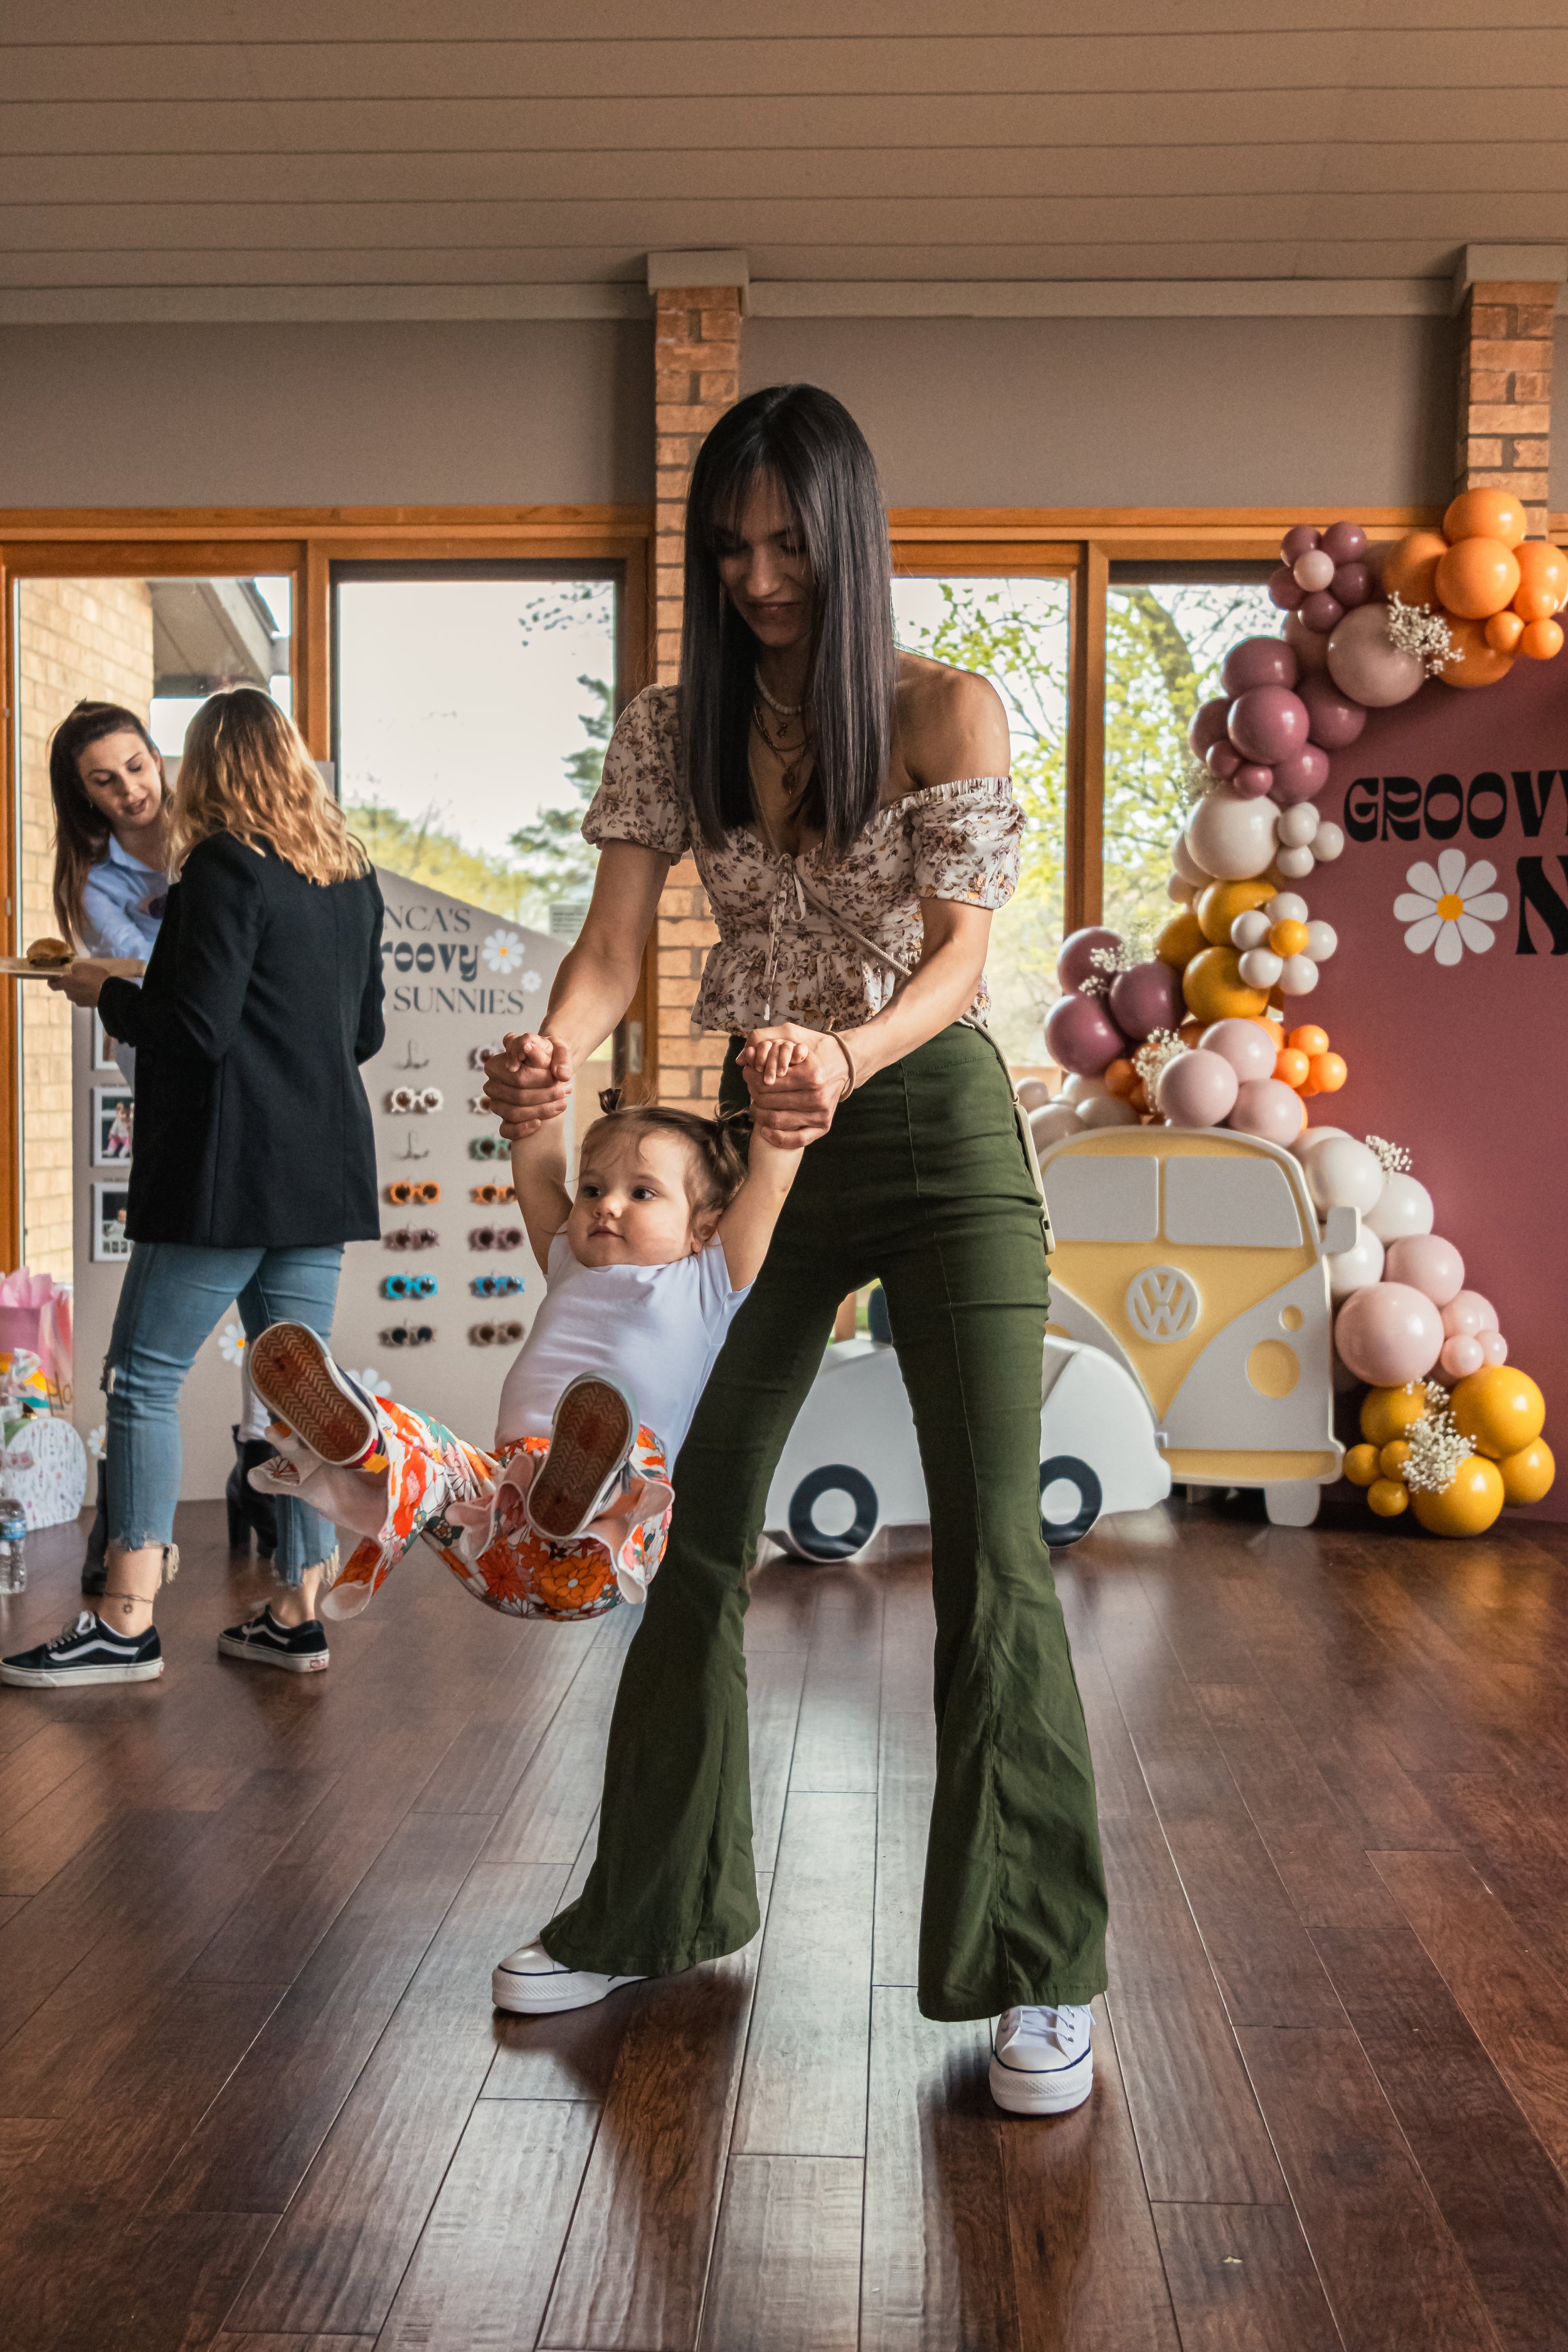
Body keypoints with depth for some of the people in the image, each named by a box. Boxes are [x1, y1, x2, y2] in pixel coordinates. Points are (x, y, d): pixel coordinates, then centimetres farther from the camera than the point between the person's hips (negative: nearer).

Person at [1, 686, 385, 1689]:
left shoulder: (226, 866, -10)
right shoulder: (354, 875, 13)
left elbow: (195, 1028, -14)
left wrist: (106, 992, 2)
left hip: (228, 1174, -7)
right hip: (324, 1169, 8)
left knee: (146, 1375, 0)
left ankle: (128, 1623, 1)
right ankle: (298, 1613, 13)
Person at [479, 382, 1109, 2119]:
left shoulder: (946, 712, -6)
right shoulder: (673, 730, 4)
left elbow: (960, 949, -16)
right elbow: (613, 946, -5)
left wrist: (852, 1054, -37)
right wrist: (551, 1053, -28)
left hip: (935, 1124, -3)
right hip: (763, 1132, 4)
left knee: (989, 1540, -6)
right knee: (695, 1521, 8)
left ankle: (1041, 1971, 8)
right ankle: (653, 1907, 26)